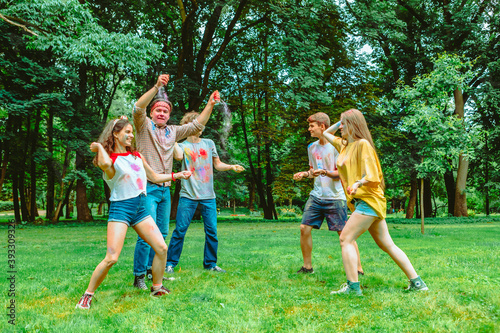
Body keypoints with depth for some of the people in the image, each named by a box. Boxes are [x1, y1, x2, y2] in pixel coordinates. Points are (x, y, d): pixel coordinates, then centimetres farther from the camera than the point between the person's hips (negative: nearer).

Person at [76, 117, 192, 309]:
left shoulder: (137, 156, 16)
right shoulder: (110, 159, -6)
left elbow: (153, 177, 28)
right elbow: (104, 164, -34)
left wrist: (176, 175, 27)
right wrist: (99, 147, -15)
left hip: (140, 208, 7)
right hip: (120, 208, -7)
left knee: (162, 248, 1)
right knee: (111, 258, -15)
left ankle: (157, 287, 21)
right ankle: (88, 295, 3)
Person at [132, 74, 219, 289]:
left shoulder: (172, 132, 16)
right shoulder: (145, 126, 1)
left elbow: (196, 126, 19)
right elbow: (138, 108, -18)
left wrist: (210, 105, 10)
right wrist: (157, 87, -27)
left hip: (165, 189, 7)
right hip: (148, 188, -6)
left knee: (161, 233, 12)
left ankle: (152, 270, 25)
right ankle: (139, 276, -2)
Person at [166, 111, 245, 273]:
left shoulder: (209, 143, 15)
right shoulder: (182, 145, 4)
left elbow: (217, 164, 18)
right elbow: (178, 156, -19)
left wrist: (232, 167, 2)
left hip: (208, 195, 3)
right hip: (188, 195, -3)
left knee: (212, 231, 2)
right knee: (180, 230, -5)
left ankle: (210, 263, 15)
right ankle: (170, 263, 7)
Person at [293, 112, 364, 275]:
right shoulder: (312, 147, 12)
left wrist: (325, 173, -27)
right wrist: (305, 174, 3)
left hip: (335, 197, -6)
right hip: (316, 195, 6)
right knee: (304, 228, -2)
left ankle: (358, 268, 7)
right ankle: (307, 266, 12)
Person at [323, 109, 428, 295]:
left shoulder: (362, 144, -9)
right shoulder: (343, 145, 16)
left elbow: (372, 176, -15)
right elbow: (326, 133, 32)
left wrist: (358, 183, -33)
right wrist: (342, 122, 20)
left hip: (368, 199, -9)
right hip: (361, 201, 9)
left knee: (346, 239, -12)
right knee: (386, 245, 8)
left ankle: (353, 287, -11)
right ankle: (417, 283, 11)